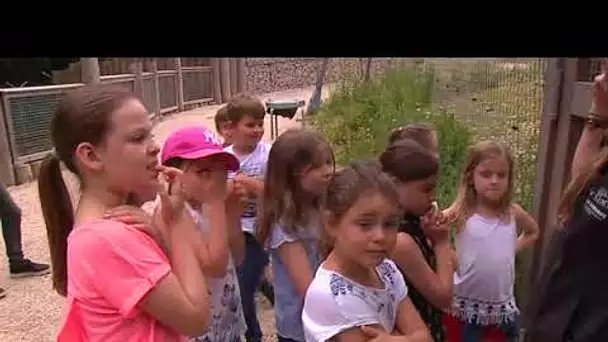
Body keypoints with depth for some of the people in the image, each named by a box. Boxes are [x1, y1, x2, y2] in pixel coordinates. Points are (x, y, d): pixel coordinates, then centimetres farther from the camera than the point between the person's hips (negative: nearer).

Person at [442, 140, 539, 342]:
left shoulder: (513, 212, -1)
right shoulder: (461, 213, -13)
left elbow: (533, 232, 20)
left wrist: (515, 248, 6)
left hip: (503, 307, 4)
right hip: (465, 306, -3)